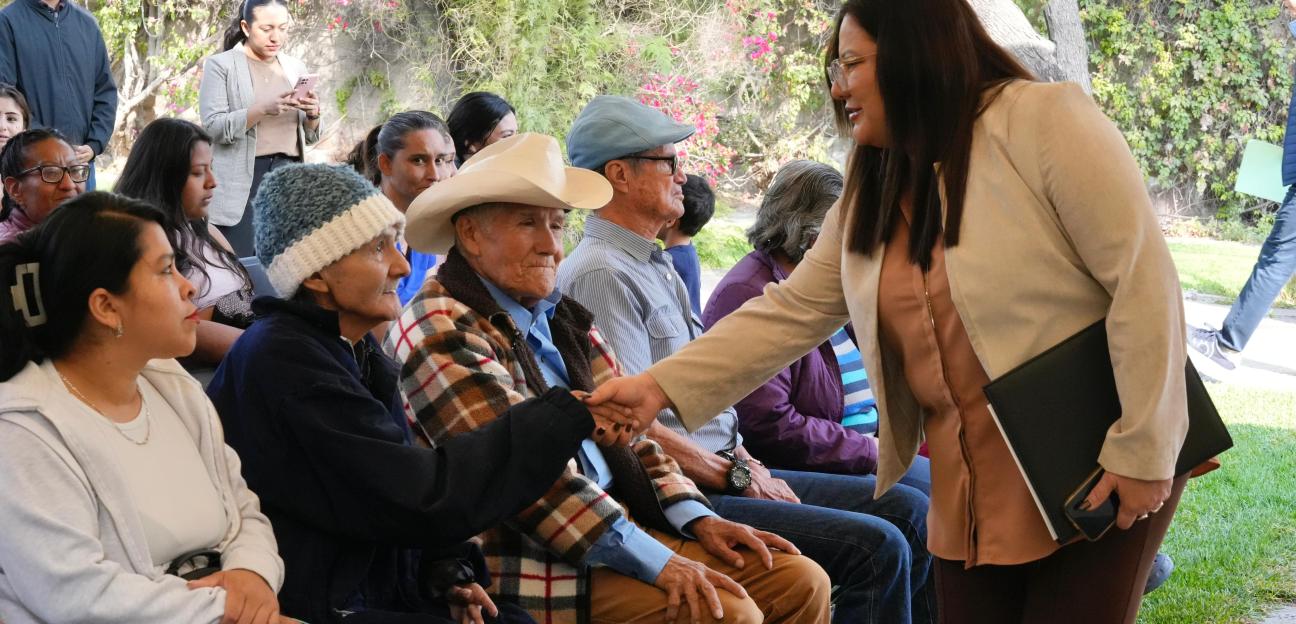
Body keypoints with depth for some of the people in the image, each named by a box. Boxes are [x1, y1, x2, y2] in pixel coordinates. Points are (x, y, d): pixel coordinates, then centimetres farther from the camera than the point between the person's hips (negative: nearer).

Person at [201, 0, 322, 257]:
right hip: (241, 181, -4)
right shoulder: (220, 65, 0)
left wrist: (312, 114, -6)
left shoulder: (295, 68, 14)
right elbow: (214, 127, -11)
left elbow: (310, 137, 16)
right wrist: (264, 109, -23)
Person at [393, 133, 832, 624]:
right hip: (532, 565, -8)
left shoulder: (560, 316, 15)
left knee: (800, 582, -2)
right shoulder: (441, 331, -12)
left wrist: (697, 518, 3)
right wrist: (656, 561, -21)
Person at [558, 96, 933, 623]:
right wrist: (739, 477, -11)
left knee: (910, 510, 5)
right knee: (876, 546, -20)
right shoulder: (601, 274, -14)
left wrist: (749, 464, 7)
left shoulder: (655, 265, 19)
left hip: (725, 470, 10)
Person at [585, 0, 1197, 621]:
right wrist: (660, 386, -3)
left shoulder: (1044, 122, -13)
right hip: (972, 487, 6)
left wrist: (1143, 450, -18)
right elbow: (789, 313, 7)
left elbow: (1143, 278, -16)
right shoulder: (870, 194, 9)